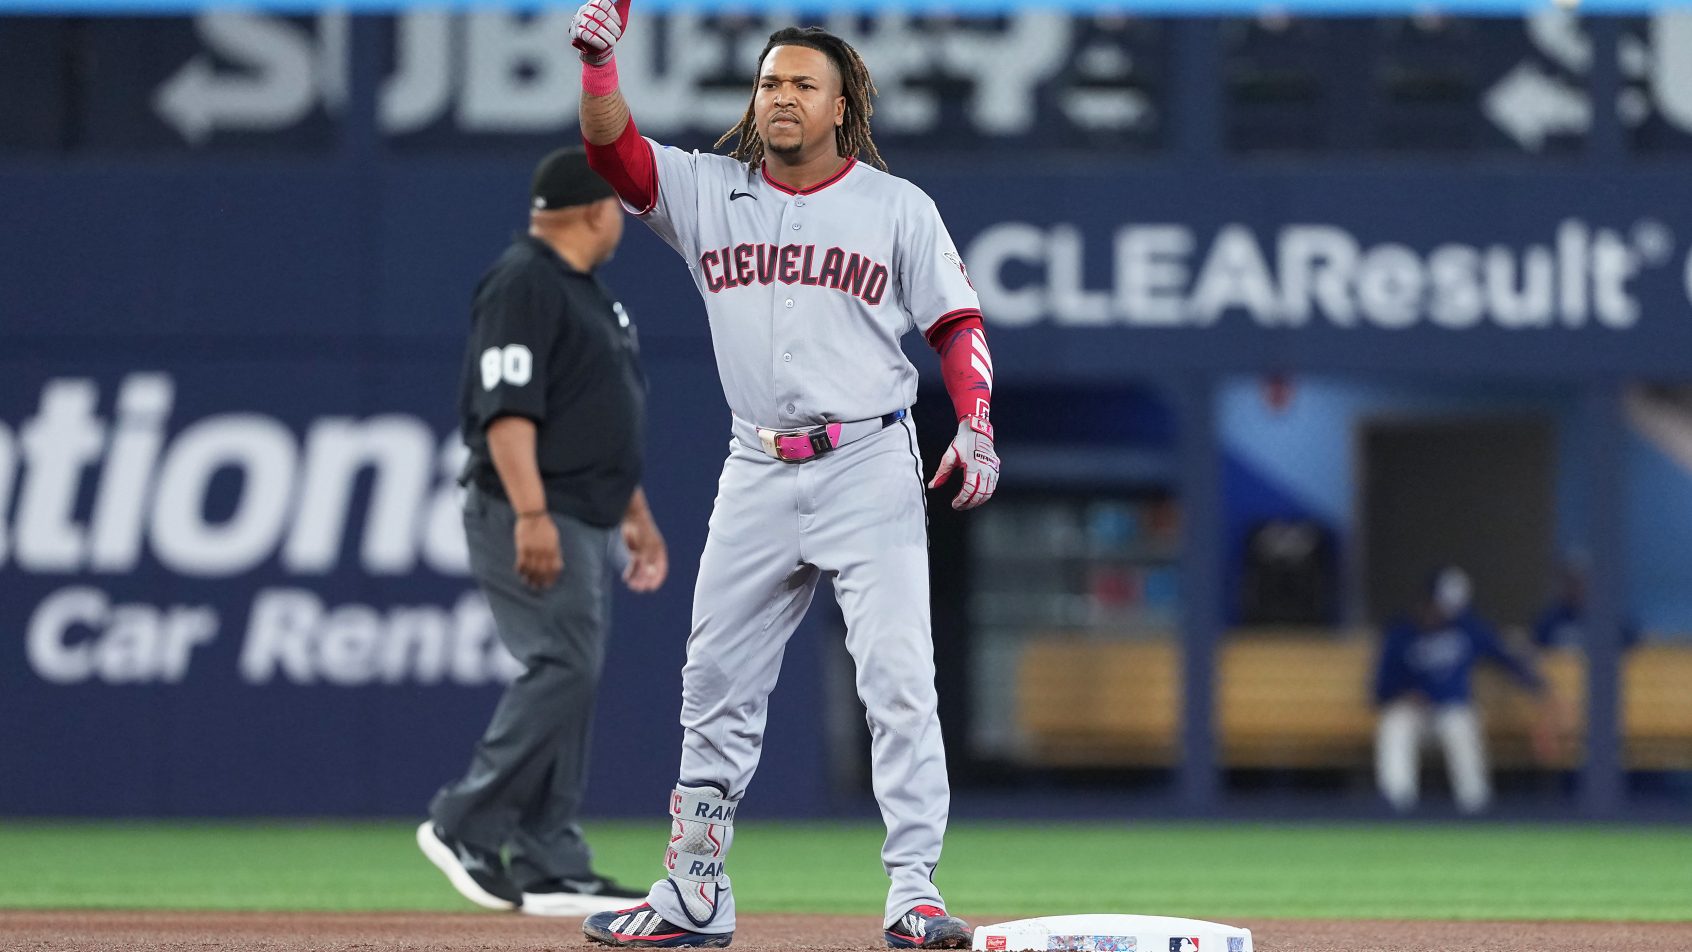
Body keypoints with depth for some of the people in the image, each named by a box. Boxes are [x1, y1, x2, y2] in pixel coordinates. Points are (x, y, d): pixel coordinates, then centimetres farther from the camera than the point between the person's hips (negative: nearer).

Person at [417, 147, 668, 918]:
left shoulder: (587, 292, 19)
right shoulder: (523, 284, -13)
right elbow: (507, 407, -21)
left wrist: (637, 516, 24)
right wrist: (532, 515, -28)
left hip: (587, 525, 10)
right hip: (531, 519, -10)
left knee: (568, 681, 7)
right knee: (563, 668, -16)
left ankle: (548, 868, 7)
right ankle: (465, 825, -10)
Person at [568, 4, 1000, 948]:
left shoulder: (896, 206, 3)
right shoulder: (708, 191, 8)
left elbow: (958, 322, 3)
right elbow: (610, 144, -5)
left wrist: (976, 426, -12)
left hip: (870, 466, -3)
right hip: (758, 474, 3)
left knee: (898, 677, -11)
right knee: (717, 683, 8)